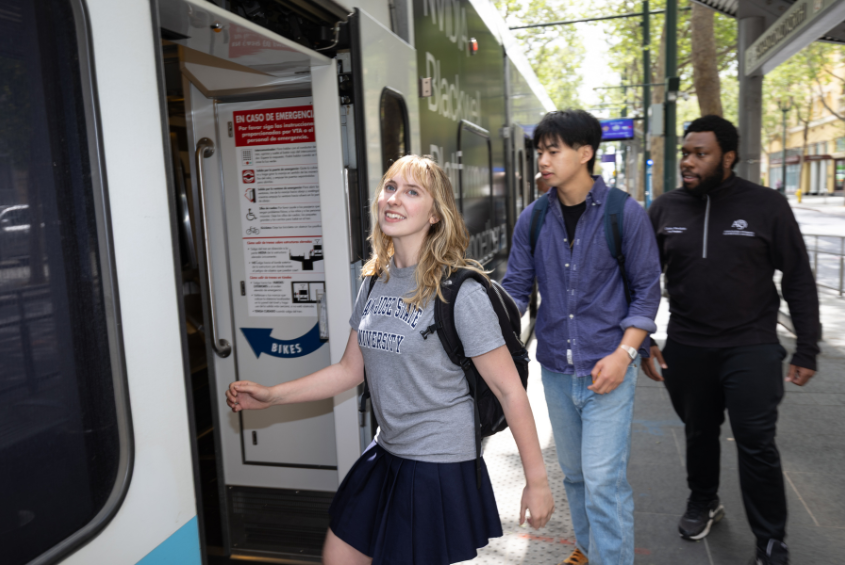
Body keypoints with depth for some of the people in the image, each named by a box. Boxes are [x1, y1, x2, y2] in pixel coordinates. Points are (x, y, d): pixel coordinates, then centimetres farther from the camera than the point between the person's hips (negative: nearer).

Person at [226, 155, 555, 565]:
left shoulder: (460, 292, -18)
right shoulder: (375, 281, 2)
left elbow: (510, 391, -15)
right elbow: (350, 369, 8)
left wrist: (536, 481, -12)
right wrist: (271, 396, 5)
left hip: (440, 465, -7)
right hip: (386, 454, 7)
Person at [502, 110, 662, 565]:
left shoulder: (626, 214, -8)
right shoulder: (532, 219, 2)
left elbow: (646, 289, -5)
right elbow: (516, 287, 3)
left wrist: (624, 353, -15)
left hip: (607, 366, -4)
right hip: (556, 368, 4)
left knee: (604, 480, -6)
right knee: (574, 472, 19)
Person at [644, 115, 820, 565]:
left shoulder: (767, 206, -6)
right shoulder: (665, 209, 0)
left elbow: (799, 283, -2)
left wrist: (806, 351, -3)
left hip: (751, 350, -2)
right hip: (685, 350, 3)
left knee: (756, 445, 1)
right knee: (699, 434, 19)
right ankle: (703, 503, 45)